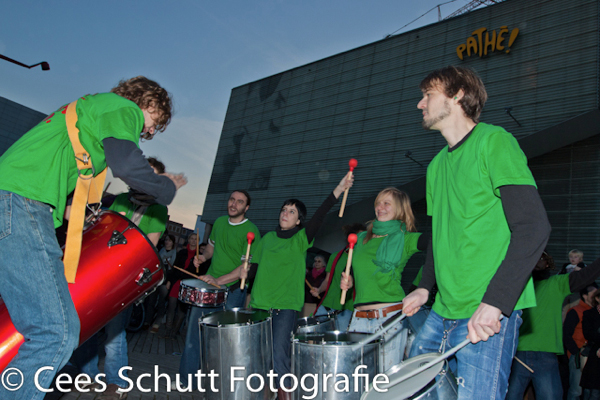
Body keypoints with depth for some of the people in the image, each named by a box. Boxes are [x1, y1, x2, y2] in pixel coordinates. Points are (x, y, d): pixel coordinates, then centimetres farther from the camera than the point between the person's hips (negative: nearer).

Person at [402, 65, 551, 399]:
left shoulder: (494, 141, -8)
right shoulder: (437, 165, 16)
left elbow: (534, 228, -16)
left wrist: (494, 302, -23)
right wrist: (425, 287, 8)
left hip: (489, 314, -7)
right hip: (442, 312, 8)